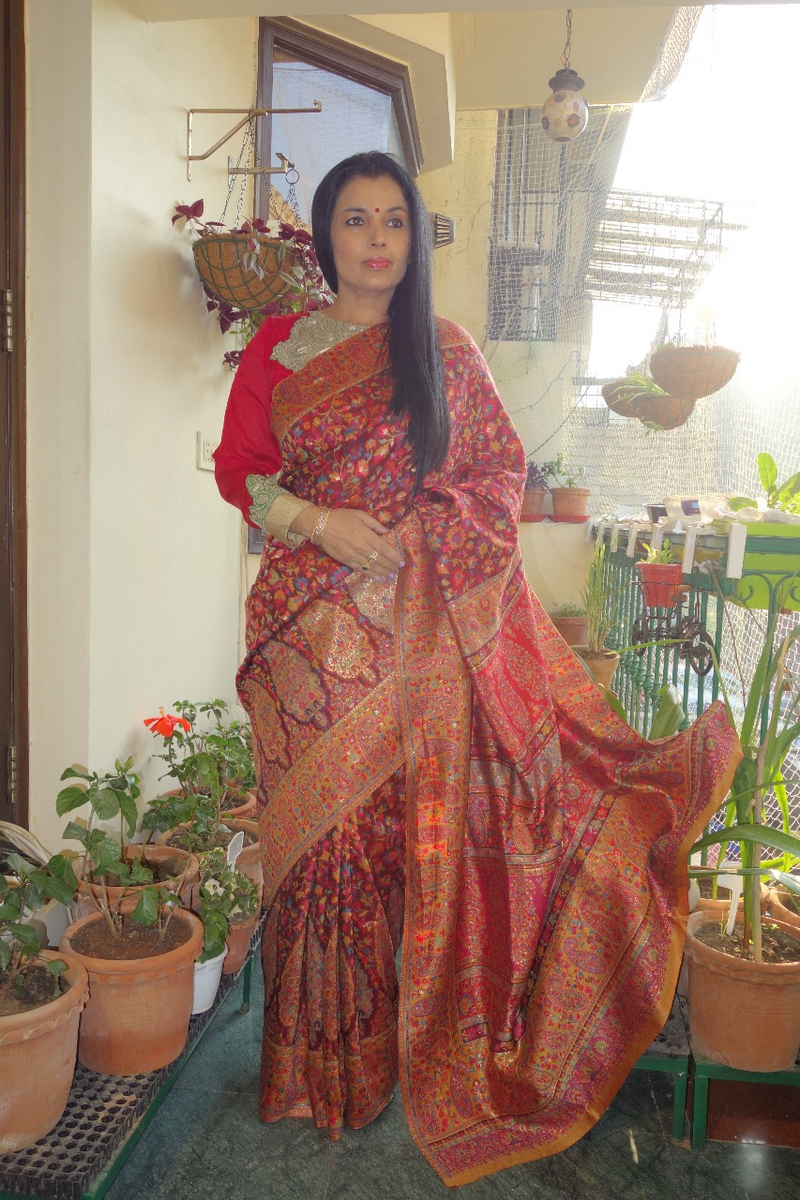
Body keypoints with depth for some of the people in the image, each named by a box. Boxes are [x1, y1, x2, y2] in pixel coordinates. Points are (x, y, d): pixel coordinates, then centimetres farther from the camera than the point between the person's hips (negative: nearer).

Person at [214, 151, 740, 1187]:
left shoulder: (446, 351, 8)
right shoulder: (278, 348, 7)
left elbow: (501, 470, 10)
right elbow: (237, 467, 6)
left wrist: (426, 535, -7)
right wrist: (322, 522, -10)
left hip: (427, 630, 0)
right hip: (314, 627, 0)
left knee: (431, 823, 3)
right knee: (323, 833, 4)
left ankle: (434, 1051, 24)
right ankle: (328, 1055, 25)